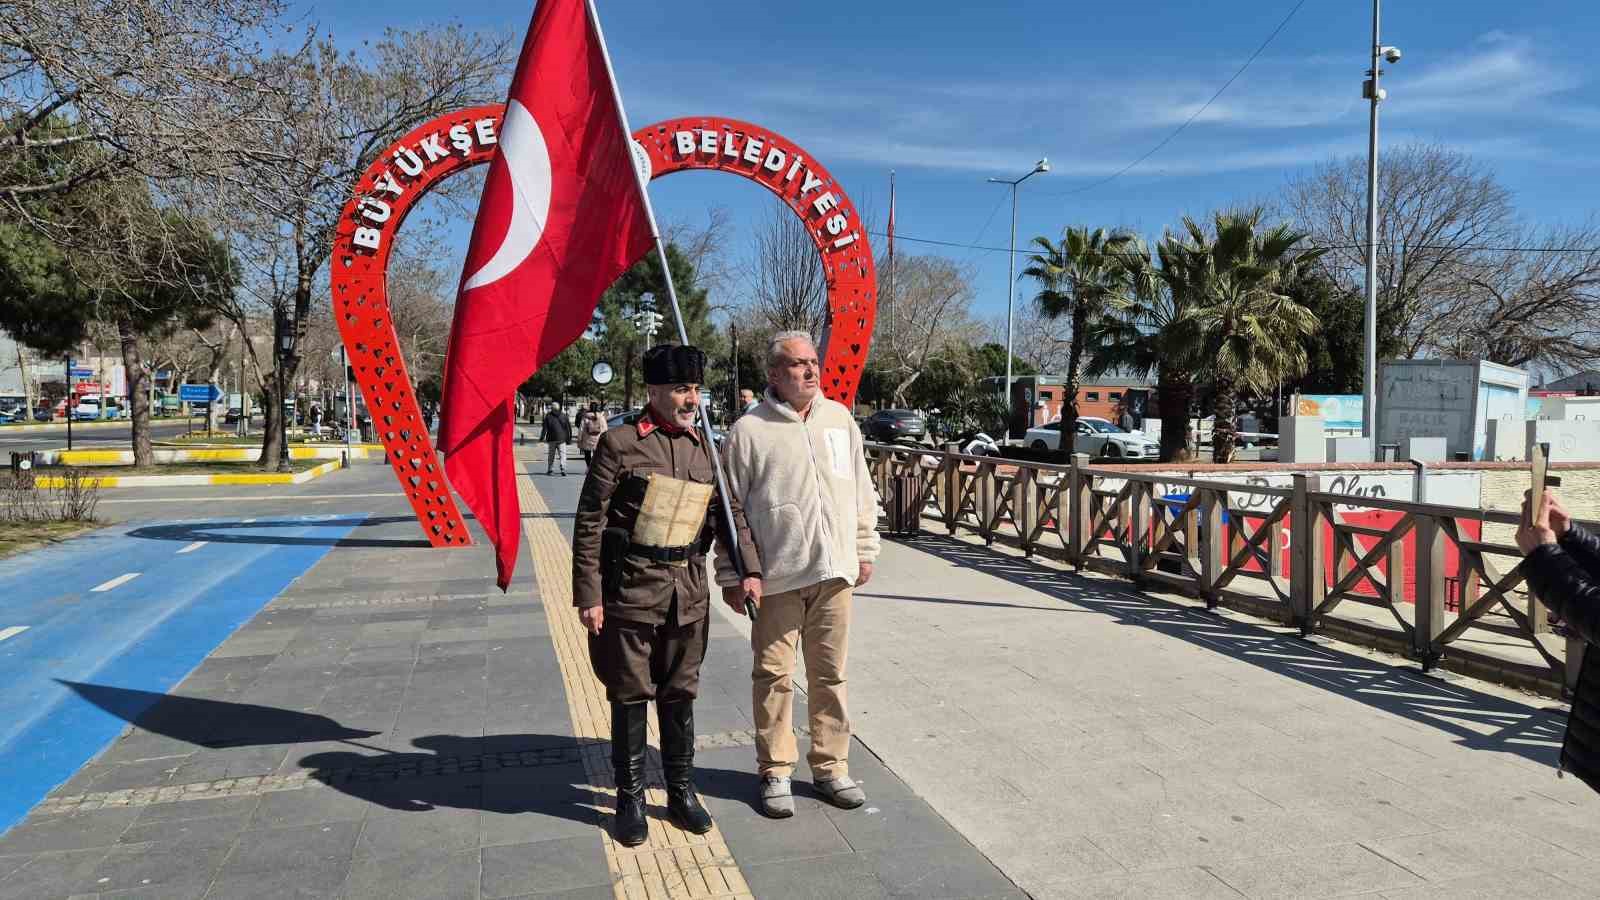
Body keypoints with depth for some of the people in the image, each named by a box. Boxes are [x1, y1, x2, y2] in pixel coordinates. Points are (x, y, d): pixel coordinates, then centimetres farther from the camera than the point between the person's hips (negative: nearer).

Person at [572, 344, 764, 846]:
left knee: (680, 694, 14)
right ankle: (630, 800, 22)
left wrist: (749, 569, -2)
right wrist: (588, 595, -11)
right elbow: (589, 524, -8)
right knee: (630, 696, 7)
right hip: (630, 591, -4)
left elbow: (729, 513, 12)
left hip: (689, 593, 4)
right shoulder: (619, 444, -7)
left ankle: (681, 791, 29)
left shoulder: (705, 448, 8)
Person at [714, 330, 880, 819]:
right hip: (776, 577, -3)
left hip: (835, 573, 4)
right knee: (775, 676, 5)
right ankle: (776, 772, 20)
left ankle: (831, 766, 26)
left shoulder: (840, 419, 8)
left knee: (830, 674, 12)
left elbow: (862, 492, 15)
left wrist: (864, 551, 14)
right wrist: (732, 575, -3)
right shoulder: (749, 430, -5)